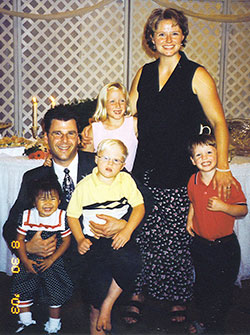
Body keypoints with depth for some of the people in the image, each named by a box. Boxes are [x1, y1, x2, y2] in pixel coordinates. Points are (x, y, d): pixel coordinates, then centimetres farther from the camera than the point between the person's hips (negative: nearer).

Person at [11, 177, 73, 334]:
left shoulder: (62, 217, -13)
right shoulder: (26, 216, -8)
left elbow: (66, 241, -8)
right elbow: (20, 239, -1)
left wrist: (51, 260, -13)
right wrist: (25, 260, -9)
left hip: (53, 261, -2)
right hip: (31, 260, 2)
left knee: (55, 290, -3)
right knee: (21, 288, 2)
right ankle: (26, 321, 24)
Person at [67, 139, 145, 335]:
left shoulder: (126, 180, 7)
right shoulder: (85, 185, 3)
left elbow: (139, 206, 2)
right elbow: (72, 215, 8)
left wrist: (127, 231, -13)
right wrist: (80, 240, -6)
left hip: (119, 237, 1)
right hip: (94, 239, 0)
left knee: (132, 260, -27)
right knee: (100, 269, -20)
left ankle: (107, 304, -6)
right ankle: (96, 315, 4)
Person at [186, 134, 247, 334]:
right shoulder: (193, 181, -2)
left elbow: (243, 210, -12)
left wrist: (223, 206, -27)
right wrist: (190, 218, 6)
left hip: (225, 246, -4)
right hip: (200, 244, 4)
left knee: (222, 289, 8)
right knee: (202, 287, 18)